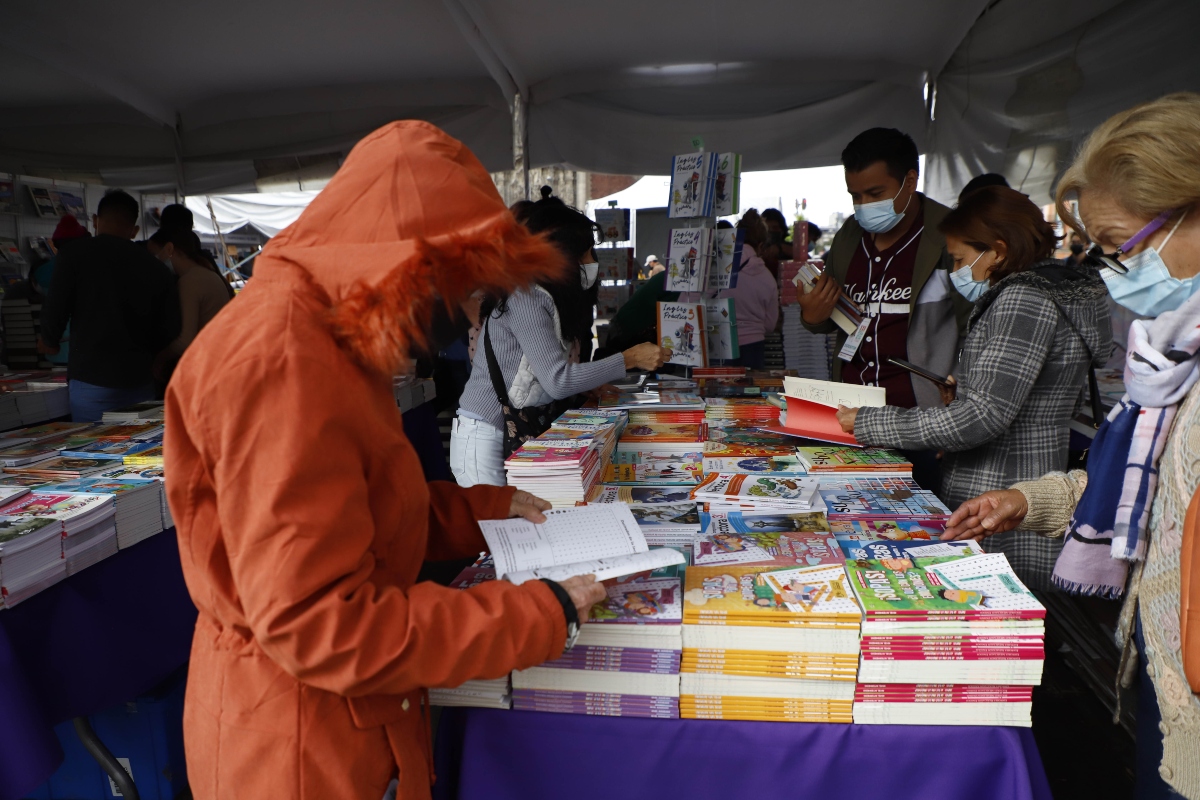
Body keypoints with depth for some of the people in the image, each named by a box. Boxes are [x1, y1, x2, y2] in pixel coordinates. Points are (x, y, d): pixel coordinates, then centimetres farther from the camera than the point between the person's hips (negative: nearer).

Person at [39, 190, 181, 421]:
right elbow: (170, 333, 6)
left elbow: (55, 311, -4)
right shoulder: (157, 268, 5)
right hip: (140, 383, 3)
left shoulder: (75, 254, -1)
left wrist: (50, 342, 18)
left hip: (91, 382, -2)